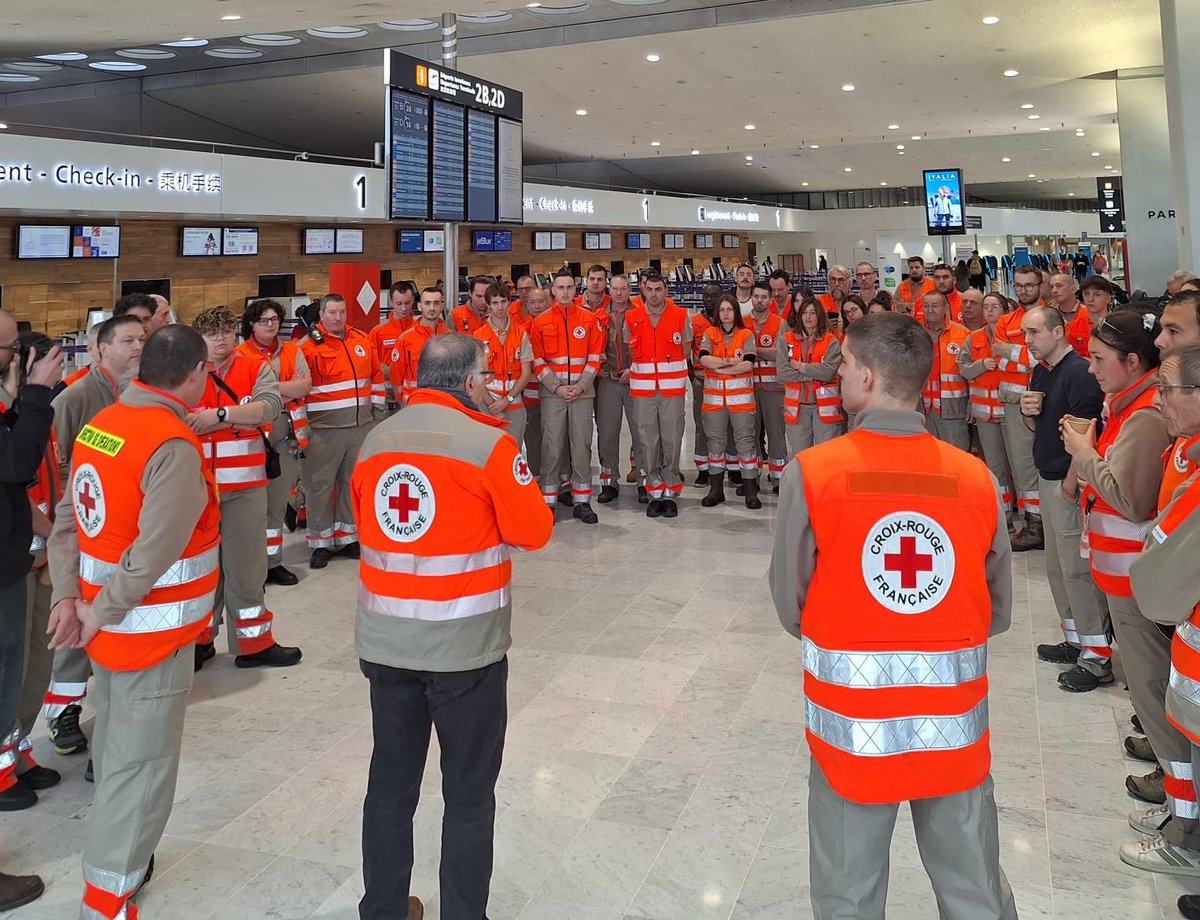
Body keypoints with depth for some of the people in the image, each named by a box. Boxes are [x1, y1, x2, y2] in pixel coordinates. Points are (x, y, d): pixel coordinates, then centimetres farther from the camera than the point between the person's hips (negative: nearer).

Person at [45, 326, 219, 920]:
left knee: (115, 748, 23)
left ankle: (122, 854, 42)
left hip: (111, 625, 9)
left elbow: (67, 520, 4)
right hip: (152, 632, -8)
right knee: (141, 764, 6)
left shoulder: (101, 424, 3)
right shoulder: (175, 447, -23)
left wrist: (68, 595, -1)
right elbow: (153, 555, -28)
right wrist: (101, 613, -15)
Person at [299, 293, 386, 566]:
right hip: (324, 431, -4)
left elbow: (376, 377, 17)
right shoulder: (308, 346, -7)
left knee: (353, 482, 13)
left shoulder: (362, 340, 8)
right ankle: (321, 542, 14)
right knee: (320, 485, 2)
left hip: (361, 427, 5)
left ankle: (347, 537, 25)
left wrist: (378, 410, 14)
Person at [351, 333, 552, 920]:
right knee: (468, 794, 10)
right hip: (465, 645, -5)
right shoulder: (488, 444, -14)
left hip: (384, 641, 5)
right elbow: (533, 531, -7)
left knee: (390, 782, 19)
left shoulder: (375, 441, 2)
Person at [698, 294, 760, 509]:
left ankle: (751, 491, 4)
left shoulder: (746, 335, 2)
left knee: (745, 441, -2)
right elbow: (703, 359, -9)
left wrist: (718, 366, -12)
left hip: (741, 396, -2)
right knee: (715, 441, 8)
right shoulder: (710, 334, 7)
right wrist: (729, 361, -17)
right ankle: (716, 489, 18)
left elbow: (748, 364, -11)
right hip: (714, 396, 2)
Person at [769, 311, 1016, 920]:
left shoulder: (811, 473, -14)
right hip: (955, 726, 3)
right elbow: (998, 611, 4)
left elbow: (790, 606, -5)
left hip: (851, 721, -2)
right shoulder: (976, 478, -7)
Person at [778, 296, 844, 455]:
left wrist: (800, 366, -8)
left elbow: (829, 372, -14)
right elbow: (782, 372, -8)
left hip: (825, 405, -2)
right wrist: (813, 374, -10)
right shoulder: (786, 339, 4)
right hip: (796, 406, 2)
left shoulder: (831, 341, 0)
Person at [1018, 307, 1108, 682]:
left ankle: (1097, 657, 5)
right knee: (1057, 566, 16)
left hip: (1070, 484, -9)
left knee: (1077, 568, -5)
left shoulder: (1079, 372, -16)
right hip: (1048, 480, 10)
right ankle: (1075, 640, 29)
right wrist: (1028, 411, -1)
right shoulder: (1040, 372, 12)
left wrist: (1072, 482, -22)